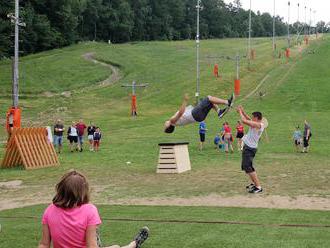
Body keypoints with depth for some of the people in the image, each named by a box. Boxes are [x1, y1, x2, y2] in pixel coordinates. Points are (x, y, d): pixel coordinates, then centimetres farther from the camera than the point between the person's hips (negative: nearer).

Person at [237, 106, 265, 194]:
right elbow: (248, 120, 22)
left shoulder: (257, 124, -19)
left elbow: (244, 121, -24)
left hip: (249, 148, -10)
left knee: (248, 168, -14)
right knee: (247, 166, 22)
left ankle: (258, 187, -16)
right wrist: (243, 111, 15)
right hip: (249, 147, 10)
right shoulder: (259, 124, 9)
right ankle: (254, 183, 31)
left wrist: (240, 112, -9)